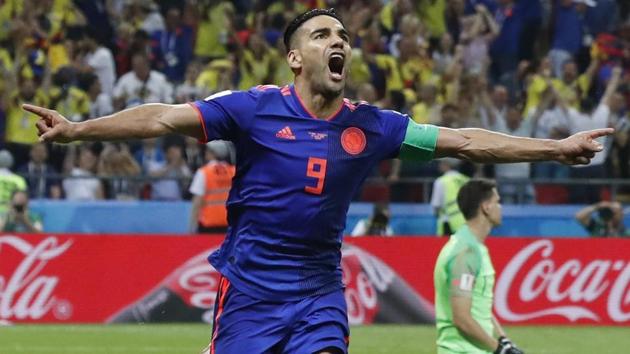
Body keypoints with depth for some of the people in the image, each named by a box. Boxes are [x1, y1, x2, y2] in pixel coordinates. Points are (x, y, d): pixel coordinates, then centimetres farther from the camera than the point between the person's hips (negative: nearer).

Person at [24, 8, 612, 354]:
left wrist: (556, 148, 5)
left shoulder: (368, 126, 3)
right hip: (249, 287, -3)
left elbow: (461, 141, 6)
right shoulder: (255, 109, -6)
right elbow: (163, 118, -10)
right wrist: (77, 129, -18)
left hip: (318, 289, 3)